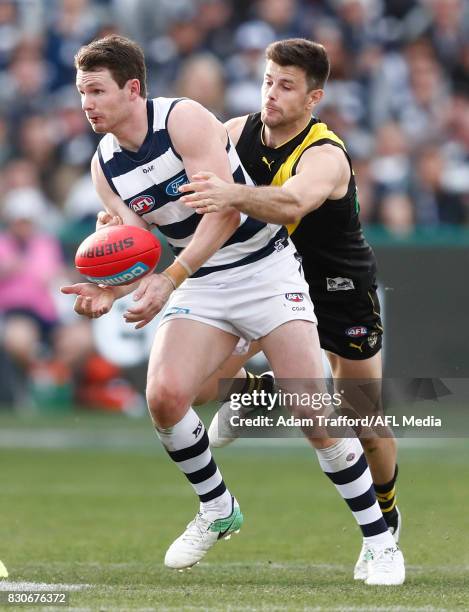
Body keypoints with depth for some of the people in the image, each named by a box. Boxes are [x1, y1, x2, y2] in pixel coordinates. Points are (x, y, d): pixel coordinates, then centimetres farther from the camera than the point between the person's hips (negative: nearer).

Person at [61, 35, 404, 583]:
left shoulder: (184, 120, -18)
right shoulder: (105, 166, 1)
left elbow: (225, 212, -25)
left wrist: (170, 280, -34)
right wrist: (111, 290, -21)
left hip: (265, 267, -5)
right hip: (202, 286, 5)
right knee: (164, 395, -18)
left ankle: (380, 540, 3)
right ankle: (217, 511, 7)